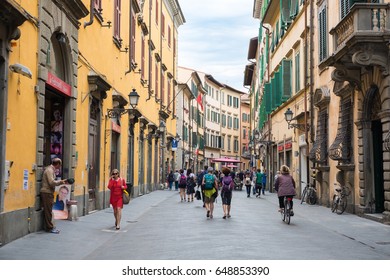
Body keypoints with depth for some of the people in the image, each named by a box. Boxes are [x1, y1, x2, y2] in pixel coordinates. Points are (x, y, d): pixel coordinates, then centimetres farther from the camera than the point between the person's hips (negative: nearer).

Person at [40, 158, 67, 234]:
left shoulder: (51, 170, 15)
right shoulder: (49, 170, -16)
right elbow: (52, 183, -24)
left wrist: (61, 181, 15)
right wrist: (60, 182, -11)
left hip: (48, 193, 10)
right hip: (47, 193, -10)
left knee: (48, 211, 13)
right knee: (48, 211, -4)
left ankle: (49, 226, 19)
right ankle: (50, 228, 1)